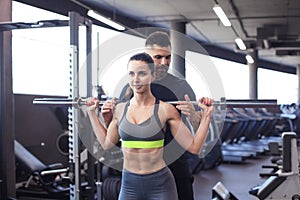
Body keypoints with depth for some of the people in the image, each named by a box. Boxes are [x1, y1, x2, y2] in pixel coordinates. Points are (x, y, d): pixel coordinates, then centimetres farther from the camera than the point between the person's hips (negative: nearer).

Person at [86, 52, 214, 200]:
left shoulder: (165, 110, -9)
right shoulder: (120, 109, 2)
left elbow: (194, 147, -7)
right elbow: (106, 143, 14)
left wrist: (206, 116, -14)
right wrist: (92, 113, 15)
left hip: (160, 184, -3)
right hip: (129, 184, 3)